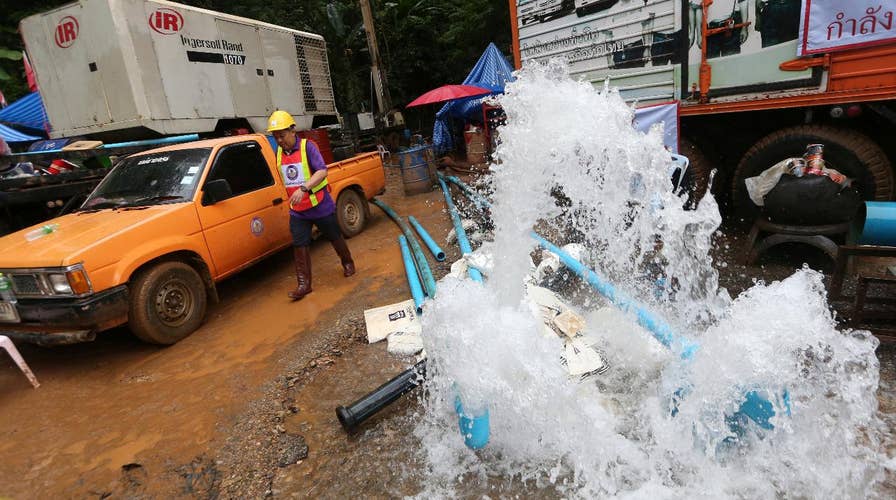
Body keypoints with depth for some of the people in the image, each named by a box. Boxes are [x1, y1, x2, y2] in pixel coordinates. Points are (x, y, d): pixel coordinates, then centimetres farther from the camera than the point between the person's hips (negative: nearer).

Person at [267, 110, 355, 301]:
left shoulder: (307, 146, -14)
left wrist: (304, 188, -38)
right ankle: (304, 284, 9)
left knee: (335, 237, 13)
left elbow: (322, 171, -27)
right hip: (297, 211, 5)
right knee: (299, 246, 2)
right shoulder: (279, 153, 4)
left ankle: (348, 263, 37)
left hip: (321, 206, -5)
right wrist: (291, 196, 16)